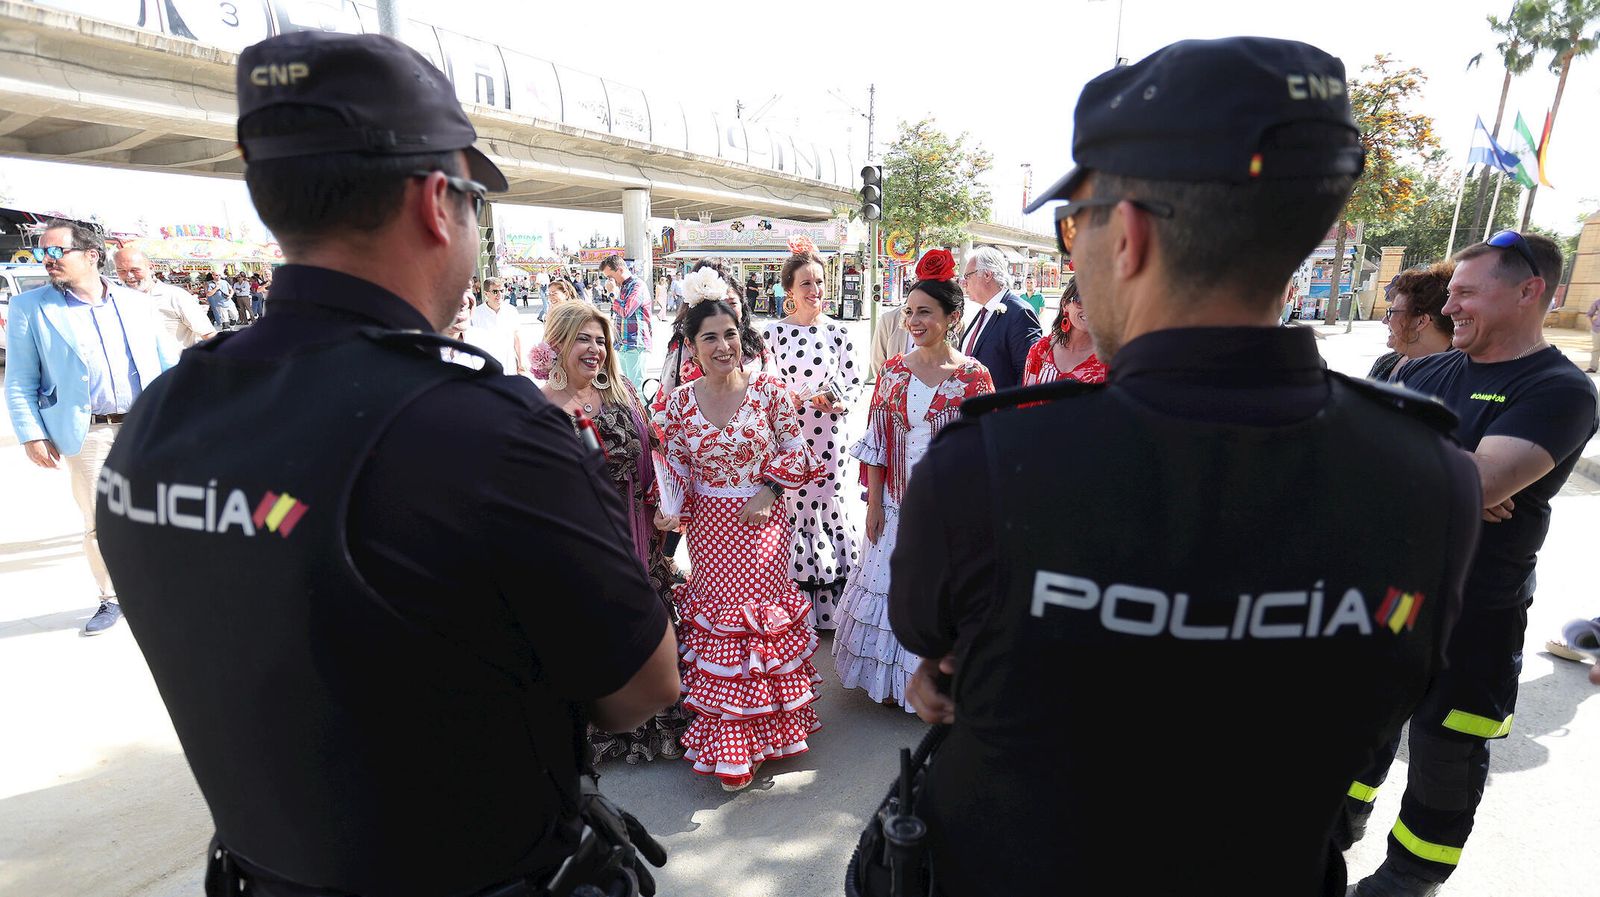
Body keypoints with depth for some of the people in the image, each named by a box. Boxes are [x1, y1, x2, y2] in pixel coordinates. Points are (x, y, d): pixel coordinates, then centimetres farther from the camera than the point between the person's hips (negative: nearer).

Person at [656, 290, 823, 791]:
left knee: (765, 613, 8)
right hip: (710, 529, 2)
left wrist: (769, 489, -12)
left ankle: (777, 722, 31)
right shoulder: (680, 402, -2)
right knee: (719, 622, 7)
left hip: (761, 524, -1)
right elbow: (676, 468, 4)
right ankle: (730, 745, 24)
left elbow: (796, 452, 0)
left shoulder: (769, 389, -7)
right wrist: (670, 510, -12)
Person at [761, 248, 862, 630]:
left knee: (828, 501, 6)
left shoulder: (838, 331, 2)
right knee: (791, 504, 4)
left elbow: (854, 382, 6)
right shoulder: (772, 332, 0)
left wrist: (838, 402, -14)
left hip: (829, 434, 1)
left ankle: (829, 602, 25)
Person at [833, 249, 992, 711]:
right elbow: (875, 443, 2)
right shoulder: (894, 370, 1)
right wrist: (873, 505, 0)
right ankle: (891, 681, 36)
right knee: (893, 590, 14)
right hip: (896, 505, 3)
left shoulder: (974, 377, -7)